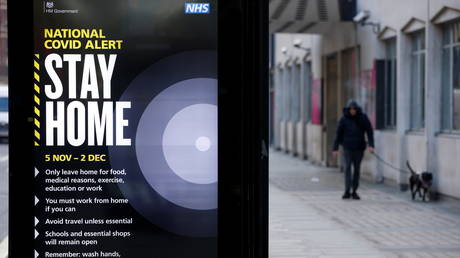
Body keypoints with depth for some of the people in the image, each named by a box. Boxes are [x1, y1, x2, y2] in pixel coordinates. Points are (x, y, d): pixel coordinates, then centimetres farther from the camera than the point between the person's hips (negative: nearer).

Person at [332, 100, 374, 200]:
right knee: (347, 167, -11)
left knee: (357, 168, 6)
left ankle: (354, 191, 14)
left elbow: (369, 131, -1)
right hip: (347, 147, -1)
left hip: (359, 148, 1)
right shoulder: (344, 119, -2)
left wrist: (371, 145, -12)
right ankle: (347, 191, -14)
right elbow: (339, 134, 2)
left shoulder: (363, 118, -2)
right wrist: (335, 148, 1)